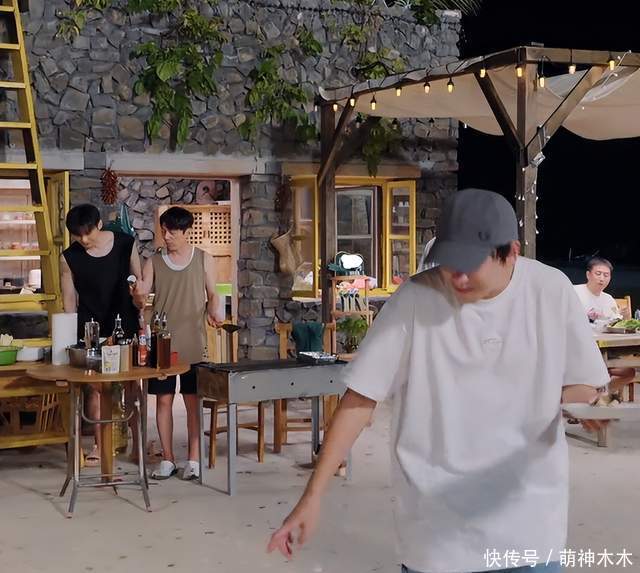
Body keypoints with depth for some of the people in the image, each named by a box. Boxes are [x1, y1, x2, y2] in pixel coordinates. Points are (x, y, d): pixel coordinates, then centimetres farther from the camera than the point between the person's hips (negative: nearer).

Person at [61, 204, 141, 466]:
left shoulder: (126, 244, -5)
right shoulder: (69, 258, -6)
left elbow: (139, 282, 4)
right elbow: (69, 300, -1)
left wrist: (141, 319, -1)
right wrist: (73, 336, -3)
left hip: (125, 327, 0)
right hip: (92, 332, 0)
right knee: (96, 387, 2)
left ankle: (138, 442, 13)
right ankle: (99, 445, 13)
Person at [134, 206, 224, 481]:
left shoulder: (203, 260, 3)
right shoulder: (153, 262, 5)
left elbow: (212, 294, 6)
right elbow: (142, 298, -1)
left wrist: (214, 312, -15)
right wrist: (138, 296, -24)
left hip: (193, 343, -1)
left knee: (193, 400, 2)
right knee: (164, 399, 4)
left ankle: (193, 459, 11)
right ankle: (167, 459, 14)